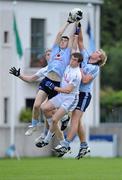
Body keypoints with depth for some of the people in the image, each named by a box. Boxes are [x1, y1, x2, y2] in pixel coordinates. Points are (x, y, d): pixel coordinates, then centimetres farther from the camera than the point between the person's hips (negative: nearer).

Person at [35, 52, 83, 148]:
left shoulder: (76, 75, -23)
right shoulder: (69, 66, 1)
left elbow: (68, 90, -22)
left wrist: (54, 87, -16)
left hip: (70, 99, -8)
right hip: (61, 96, 8)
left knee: (54, 119, -13)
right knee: (44, 108, -10)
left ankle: (47, 140, 5)